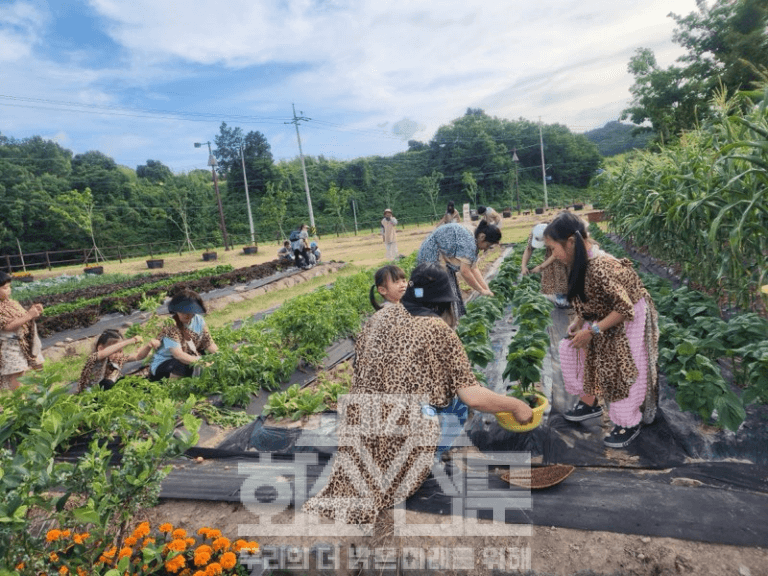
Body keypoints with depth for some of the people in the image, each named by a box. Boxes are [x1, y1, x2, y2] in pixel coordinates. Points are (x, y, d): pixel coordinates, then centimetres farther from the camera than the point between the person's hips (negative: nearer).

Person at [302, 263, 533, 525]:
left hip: (357, 418, 4)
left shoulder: (382, 315, 15)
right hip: (407, 425, -4)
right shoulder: (440, 330, 3)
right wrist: (516, 406, 15)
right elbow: (473, 397, -1)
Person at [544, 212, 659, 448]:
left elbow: (625, 308, -30)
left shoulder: (599, 267, -35)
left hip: (630, 319, -9)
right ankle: (589, 403, 24)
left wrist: (592, 330, -25)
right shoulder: (582, 263, -6)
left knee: (625, 371, -2)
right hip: (609, 316, 9)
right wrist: (579, 321, -5)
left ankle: (628, 425, 20)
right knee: (572, 348, 8)